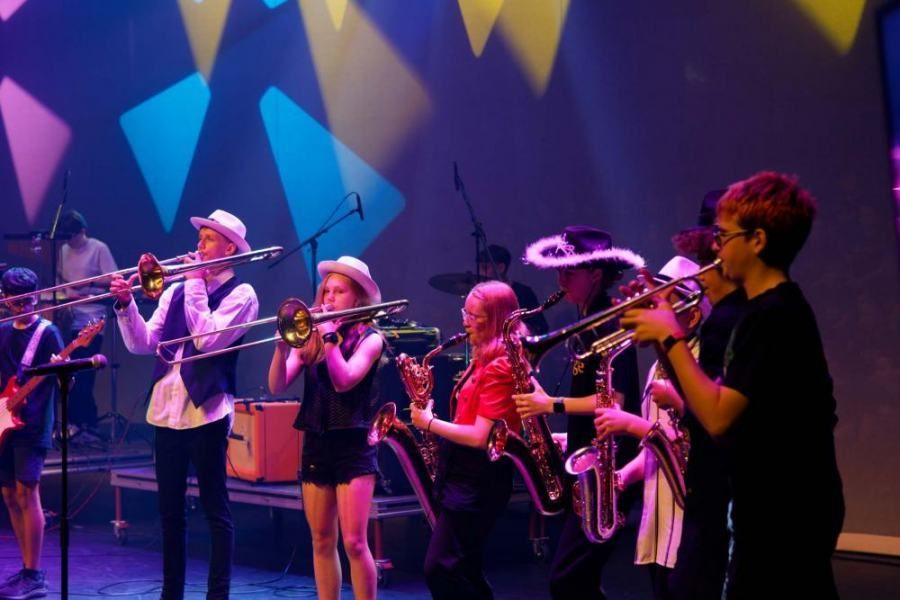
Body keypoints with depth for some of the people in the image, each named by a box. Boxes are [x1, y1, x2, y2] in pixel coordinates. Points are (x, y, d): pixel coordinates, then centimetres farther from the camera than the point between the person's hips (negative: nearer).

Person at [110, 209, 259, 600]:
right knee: (170, 509, 12)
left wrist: (195, 283, -11)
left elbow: (209, 338, -18)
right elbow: (142, 344, 8)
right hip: (165, 409, 6)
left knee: (215, 509, -1)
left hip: (205, 411, -6)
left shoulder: (241, 293, -3)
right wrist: (126, 304, -6)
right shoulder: (176, 291, 13)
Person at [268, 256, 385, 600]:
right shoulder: (310, 337, 7)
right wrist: (282, 344, -17)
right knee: (322, 542, 10)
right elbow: (277, 386, -2)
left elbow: (344, 381, -19)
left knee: (354, 543, -9)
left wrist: (329, 335, -15)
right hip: (315, 444, 5)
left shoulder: (369, 338, -2)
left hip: (353, 446, -5)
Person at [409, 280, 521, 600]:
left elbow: (479, 437, -22)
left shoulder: (499, 368, -16)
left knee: (441, 569, -11)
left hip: (478, 481, -10)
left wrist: (429, 422, -12)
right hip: (464, 475, 10)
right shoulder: (482, 361, 15)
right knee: (463, 571, 13)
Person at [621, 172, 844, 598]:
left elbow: (718, 418, -26)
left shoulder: (772, 315, -19)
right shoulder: (772, 308, 13)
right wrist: (666, 335, 5)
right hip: (776, 509, 10)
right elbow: (714, 401, 13)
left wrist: (671, 338, -17)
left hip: (784, 515, -10)